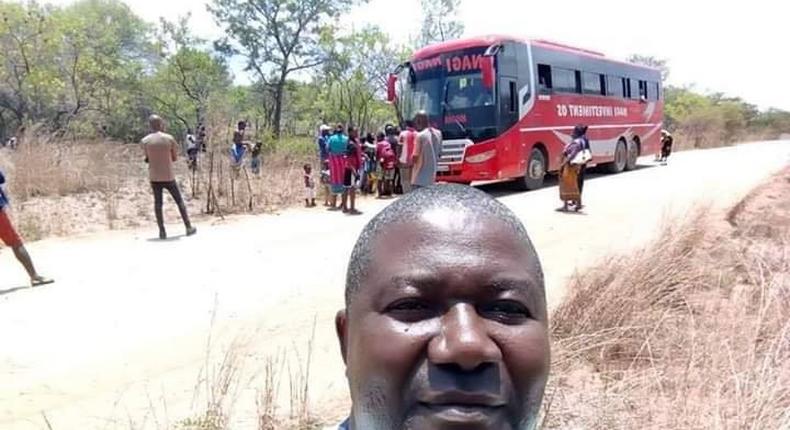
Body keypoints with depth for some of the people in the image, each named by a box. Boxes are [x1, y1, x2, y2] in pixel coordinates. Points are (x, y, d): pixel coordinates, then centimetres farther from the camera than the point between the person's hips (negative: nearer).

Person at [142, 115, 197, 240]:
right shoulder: (169, 138, -5)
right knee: (179, 201, 10)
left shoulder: (145, 141, -2)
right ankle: (188, 227, 14)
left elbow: (147, 158, 7)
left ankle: (162, 231, 3)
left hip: (154, 177, 1)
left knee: (158, 203, 7)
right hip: (168, 177, -1)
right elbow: (175, 157, 3)